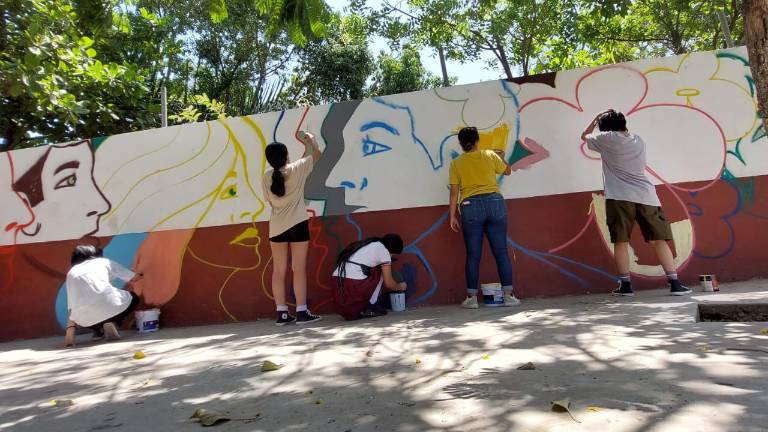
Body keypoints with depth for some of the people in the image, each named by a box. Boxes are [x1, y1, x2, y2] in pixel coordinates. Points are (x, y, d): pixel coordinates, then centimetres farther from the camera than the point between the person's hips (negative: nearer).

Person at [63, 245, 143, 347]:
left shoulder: (71, 273, 29)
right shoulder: (104, 262, 24)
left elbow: (72, 306, 22)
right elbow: (135, 277, 30)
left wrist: (70, 332, 22)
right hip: (110, 306, -4)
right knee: (133, 298, 30)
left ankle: (98, 329, 16)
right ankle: (113, 322, 8)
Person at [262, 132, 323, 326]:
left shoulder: (267, 177, 2)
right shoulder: (297, 169, -4)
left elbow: (270, 201, 9)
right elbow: (316, 153, 11)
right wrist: (311, 138, 28)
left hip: (276, 226, 3)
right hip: (297, 224, -3)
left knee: (279, 271, 8)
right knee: (299, 269, 1)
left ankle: (282, 313, 12)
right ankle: (301, 312, 3)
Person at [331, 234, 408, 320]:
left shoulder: (366, 244, 27)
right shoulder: (383, 251, 4)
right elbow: (388, 283, 6)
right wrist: (399, 287, 29)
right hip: (354, 286, -7)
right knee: (381, 272, 15)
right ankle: (370, 307, 9)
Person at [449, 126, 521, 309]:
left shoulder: (456, 164, 4)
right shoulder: (490, 155, 6)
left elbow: (454, 192, 0)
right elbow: (507, 170, 21)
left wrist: (453, 215, 6)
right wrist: (501, 156, 40)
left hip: (471, 207, -1)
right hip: (494, 203, 1)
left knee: (473, 255, 4)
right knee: (501, 251, 5)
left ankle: (471, 297, 8)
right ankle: (508, 295, 9)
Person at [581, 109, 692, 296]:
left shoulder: (607, 139, 5)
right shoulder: (639, 140, 19)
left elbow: (584, 135, 22)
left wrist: (597, 118, 32)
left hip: (619, 197, -4)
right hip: (645, 195, 4)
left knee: (621, 241, 2)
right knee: (659, 240, 7)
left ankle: (625, 284, 2)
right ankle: (674, 283, 7)